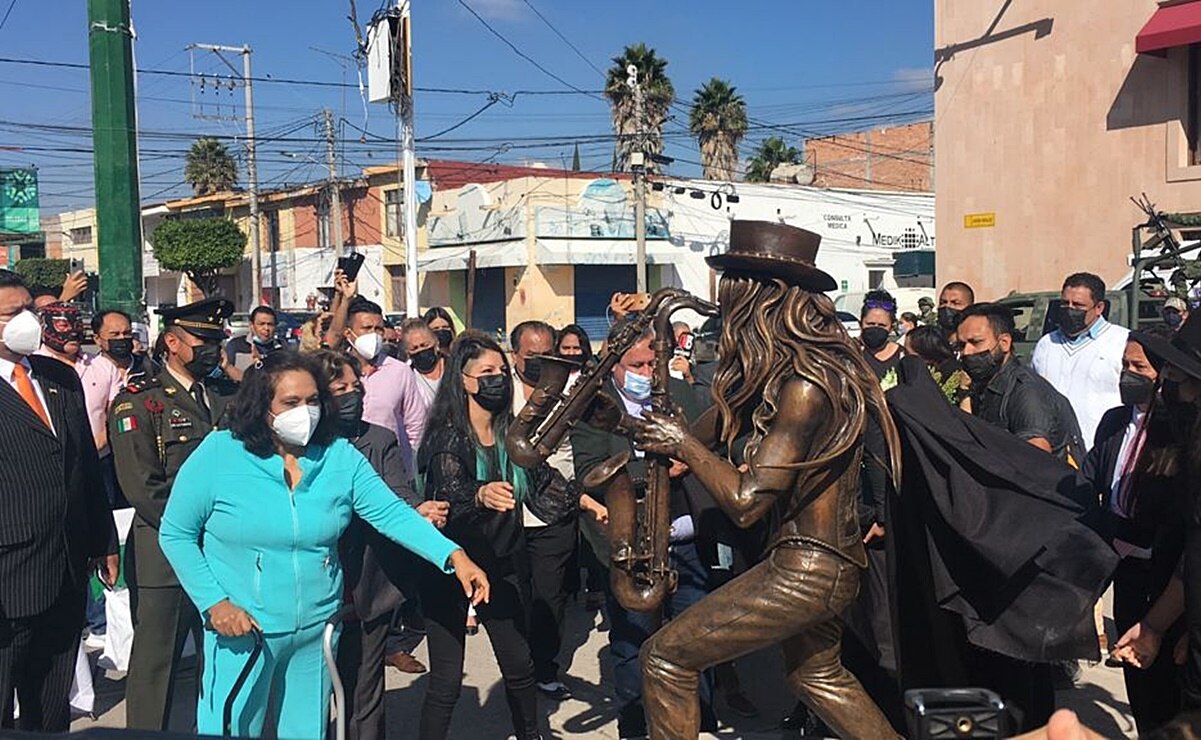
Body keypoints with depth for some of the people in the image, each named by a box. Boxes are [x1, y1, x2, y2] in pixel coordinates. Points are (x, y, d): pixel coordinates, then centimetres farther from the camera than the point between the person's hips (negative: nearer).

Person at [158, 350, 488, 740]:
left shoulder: (340, 456, -3)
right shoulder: (218, 454, -10)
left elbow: (391, 512, -7)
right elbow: (175, 534, -4)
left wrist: (453, 555, -20)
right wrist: (214, 602, -13)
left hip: (318, 630, 3)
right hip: (241, 630, -3)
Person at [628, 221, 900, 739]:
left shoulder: (805, 385, -24)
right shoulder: (798, 366, 5)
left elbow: (744, 502, -23)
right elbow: (724, 422, 14)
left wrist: (682, 443, -12)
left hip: (806, 569, -10)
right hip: (830, 561, 10)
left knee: (666, 657, -2)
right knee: (816, 673, 31)